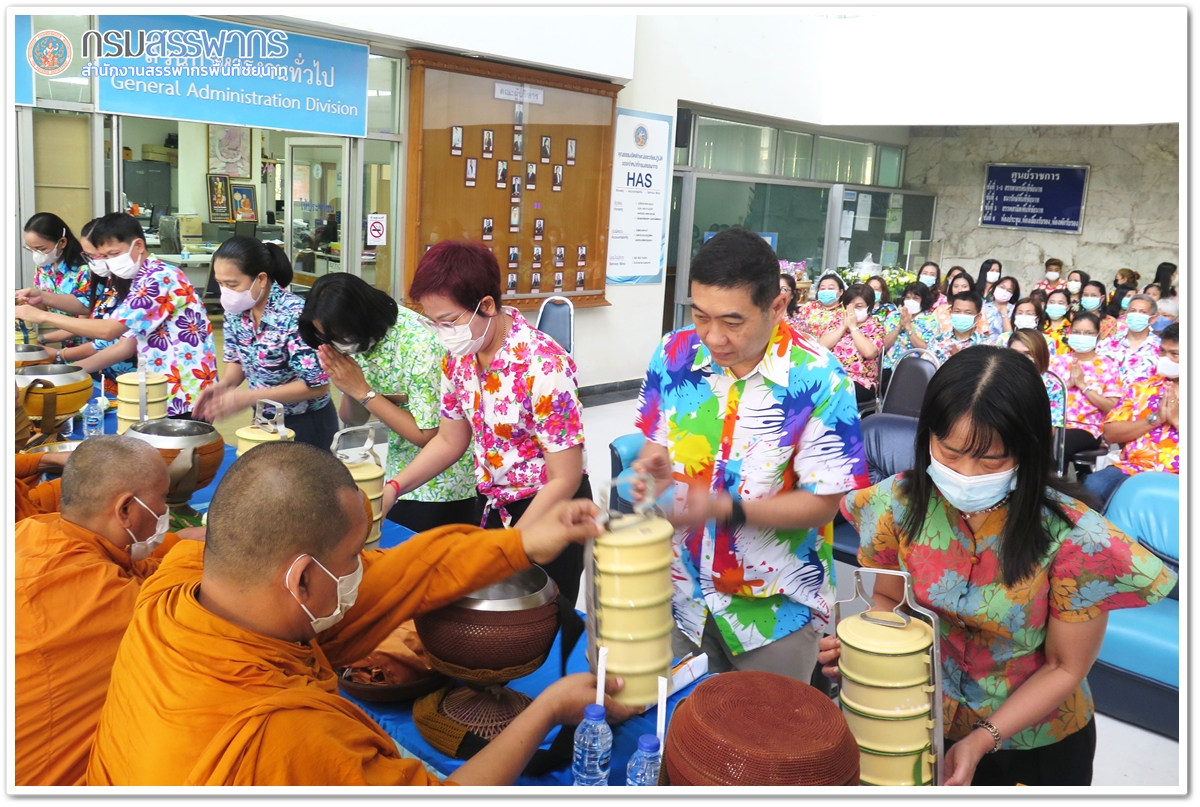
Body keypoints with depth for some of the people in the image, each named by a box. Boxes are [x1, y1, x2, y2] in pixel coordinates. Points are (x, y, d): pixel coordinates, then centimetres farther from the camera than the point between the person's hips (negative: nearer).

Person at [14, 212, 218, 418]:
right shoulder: (143, 280, 15)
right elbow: (132, 341, 17)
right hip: (162, 391, 9)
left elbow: (109, 330, -20)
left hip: (185, 396, -9)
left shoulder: (160, 278, -16)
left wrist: (43, 316, -14)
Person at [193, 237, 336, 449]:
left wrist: (249, 397, -28)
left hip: (307, 425, -6)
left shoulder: (294, 314, -27)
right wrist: (222, 385, -14)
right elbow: (237, 360, 8)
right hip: (265, 421, 6)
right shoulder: (236, 309, -7)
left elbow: (317, 385, -25)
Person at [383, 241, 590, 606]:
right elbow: (449, 441, 9)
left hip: (550, 511, -6)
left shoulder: (543, 364, -27)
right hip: (490, 506, 6)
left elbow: (564, 480, -22)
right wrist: (393, 487, -6)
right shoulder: (459, 356, -5)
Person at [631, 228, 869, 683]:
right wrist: (653, 468, -18)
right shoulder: (674, 355, -8)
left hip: (775, 607, -3)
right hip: (680, 590, 3)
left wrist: (724, 508, -29)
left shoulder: (818, 379, -20)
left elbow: (821, 504, -16)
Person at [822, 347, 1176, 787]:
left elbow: (1065, 668, -14)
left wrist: (982, 740, -23)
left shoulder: (1074, 539, -25)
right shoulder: (900, 504, -18)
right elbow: (889, 600, -2)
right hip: (922, 726, 2)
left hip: (1035, 745, -2)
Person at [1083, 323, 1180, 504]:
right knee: (1093, 485, -27)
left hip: (1175, 477, -2)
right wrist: (1155, 419, -7)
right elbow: (1110, 433, 3)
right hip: (1132, 468, 3)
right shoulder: (1142, 387, 13)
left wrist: (1177, 420, -10)